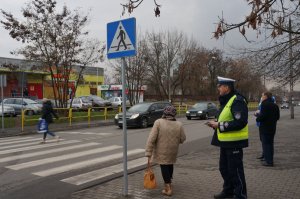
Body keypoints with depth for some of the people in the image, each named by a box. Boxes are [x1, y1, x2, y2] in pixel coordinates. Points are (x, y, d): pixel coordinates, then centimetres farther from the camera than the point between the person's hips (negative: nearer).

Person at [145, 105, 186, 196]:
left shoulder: (158, 122, -14)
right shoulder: (179, 124, -5)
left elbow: (151, 139, -17)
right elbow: (182, 139, 0)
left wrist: (148, 153, -14)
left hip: (162, 151, -3)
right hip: (173, 151, 3)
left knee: (164, 167, 5)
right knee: (170, 165, 23)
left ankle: (168, 188, 2)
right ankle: (169, 180, 40)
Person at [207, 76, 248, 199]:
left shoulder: (237, 101, -18)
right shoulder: (226, 101, 14)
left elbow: (240, 122, -27)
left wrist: (219, 125, -22)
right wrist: (216, 123, 6)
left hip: (234, 142, -10)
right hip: (225, 142, 10)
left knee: (235, 170, 2)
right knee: (224, 168, 19)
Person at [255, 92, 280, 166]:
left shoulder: (264, 104, -15)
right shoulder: (275, 105, 11)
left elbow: (262, 116, -23)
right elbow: (278, 117, 14)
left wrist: (258, 118, -4)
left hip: (265, 128, -8)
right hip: (272, 127, 8)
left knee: (266, 144, -3)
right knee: (270, 143, 16)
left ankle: (268, 161, -3)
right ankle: (270, 159, 25)